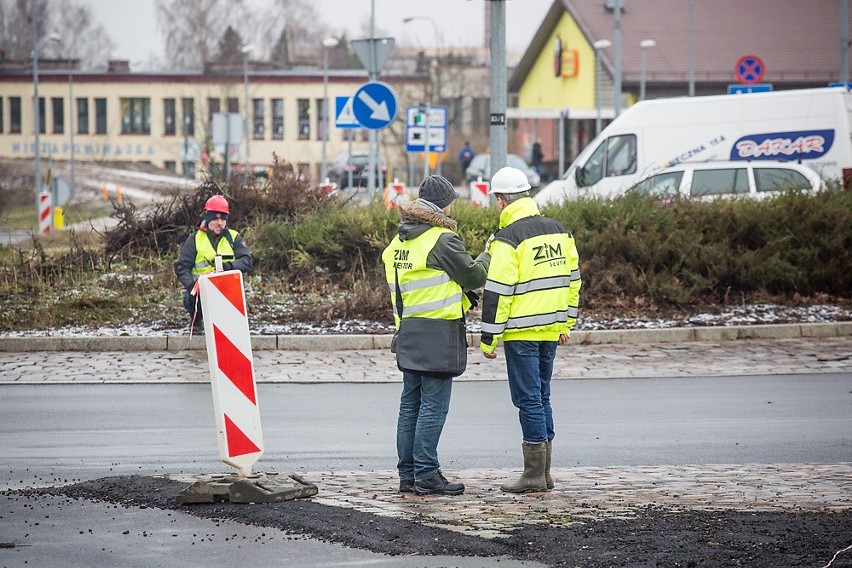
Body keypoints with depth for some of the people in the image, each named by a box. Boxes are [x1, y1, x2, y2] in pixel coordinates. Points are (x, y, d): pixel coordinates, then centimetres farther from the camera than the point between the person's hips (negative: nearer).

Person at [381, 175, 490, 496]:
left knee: (410, 404, 11)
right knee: (433, 406, -5)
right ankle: (426, 475, -6)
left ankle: (408, 474, 14)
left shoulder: (397, 242, 12)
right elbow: (474, 276, -7)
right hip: (437, 334, -8)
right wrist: (488, 257, 13)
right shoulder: (441, 240, -12)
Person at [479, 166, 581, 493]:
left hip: (521, 332, -7)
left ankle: (534, 475, -1)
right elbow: (572, 279, 17)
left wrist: (488, 339, -10)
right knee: (541, 398, 15)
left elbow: (497, 292, -16)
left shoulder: (507, 239, -13)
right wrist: (566, 324, 23)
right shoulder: (558, 231, 10)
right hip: (551, 330, 7)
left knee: (528, 399, -3)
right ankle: (544, 473, 18)